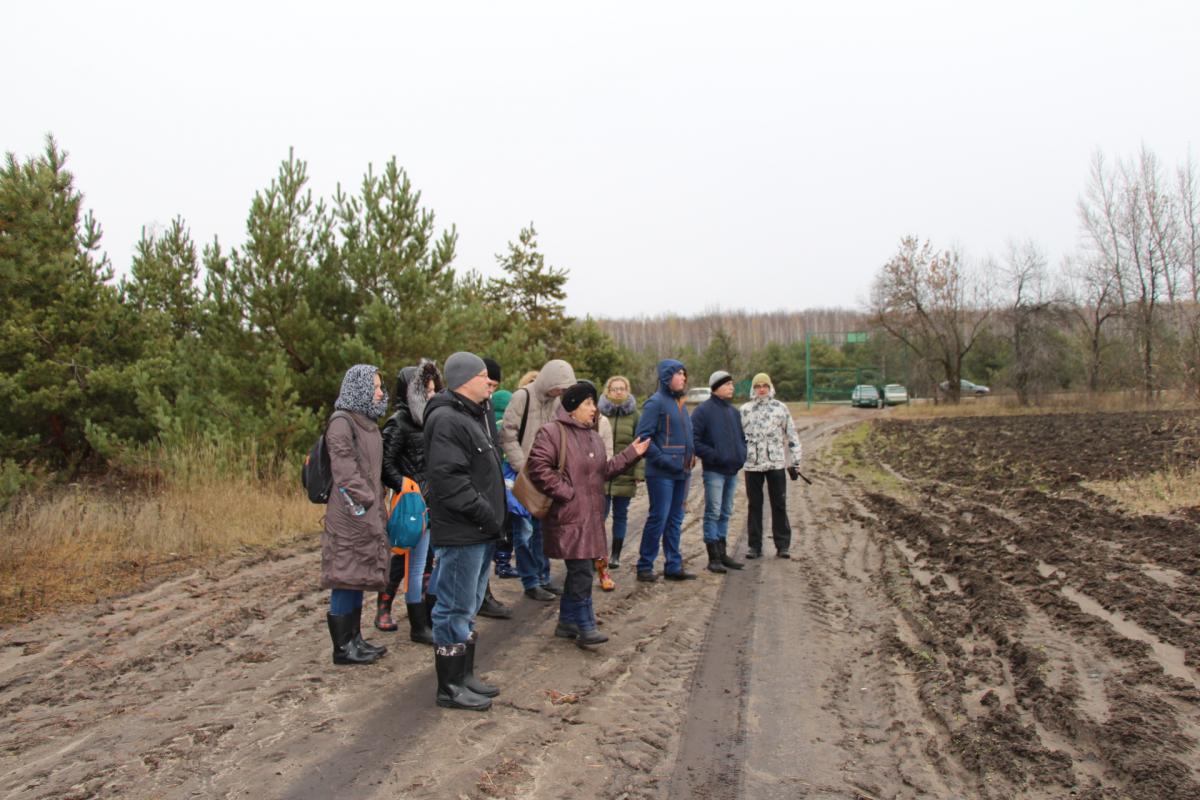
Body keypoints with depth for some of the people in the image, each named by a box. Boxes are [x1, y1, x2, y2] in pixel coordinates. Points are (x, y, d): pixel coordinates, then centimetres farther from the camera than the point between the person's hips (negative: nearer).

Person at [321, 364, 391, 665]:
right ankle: (343, 646, 8)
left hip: (369, 514, 9)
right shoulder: (342, 422, -12)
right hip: (351, 516, -9)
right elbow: (345, 472, -17)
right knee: (346, 576, -1)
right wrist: (366, 504, -18)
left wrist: (379, 509, 15)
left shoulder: (367, 422, 16)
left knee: (358, 577, 13)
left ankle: (354, 638, 22)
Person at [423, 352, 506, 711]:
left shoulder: (474, 415, 17)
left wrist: (493, 515, 13)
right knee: (455, 609, -1)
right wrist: (485, 513, -20)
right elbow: (449, 479, -25)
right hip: (460, 533, -11)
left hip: (480, 532, 11)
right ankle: (450, 687, 10)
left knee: (467, 608, 18)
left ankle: (464, 676, 30)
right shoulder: (446, 420, -17)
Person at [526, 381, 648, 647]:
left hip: (590, 515, 9)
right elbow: (538, 467, -19)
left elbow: (604, 471, 21)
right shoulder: (552, 432, -12)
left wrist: (631, 454, 13)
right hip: (568, 515, -9)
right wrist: (565, 492, -18)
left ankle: (567, 621, 24)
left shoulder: (593, 437, 16)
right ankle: (585, 626, 0)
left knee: (578, 569, 13)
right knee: (581, 570, -9)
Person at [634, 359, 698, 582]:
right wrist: (664, 460, -20)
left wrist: (690, 456, 10)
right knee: (658, 519, -4)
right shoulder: (656, 402, -10)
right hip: (662, 474, -8)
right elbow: (642, 437, -16)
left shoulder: (679, 402, 15)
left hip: (681, 472, 8)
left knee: (675, 520, 12)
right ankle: (644, 566, 8)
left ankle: (673, 566, 20)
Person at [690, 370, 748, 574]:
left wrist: (741, 455, 7)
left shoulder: (734, 412, 16)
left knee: (726, 513, 13)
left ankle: (722, 554, 22)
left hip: (733, 471, 7)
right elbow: (694, 439, -13)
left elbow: (741, 437, 25)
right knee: (713, 513, -5)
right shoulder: (703, 410, -7)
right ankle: (714, 558, 0)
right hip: (714, 471, -7)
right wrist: (713, 455, -19)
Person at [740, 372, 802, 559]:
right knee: (754, 505, 7)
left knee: (779, 505, 4)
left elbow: (792, 435, 5)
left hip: (776, 463, -1)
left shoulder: (780, 408, 4)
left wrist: (795, 461, 2)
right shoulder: (744, 410, 7)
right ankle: (754, 545, 14)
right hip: (752, 465, 1)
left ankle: (783, 545, 12)